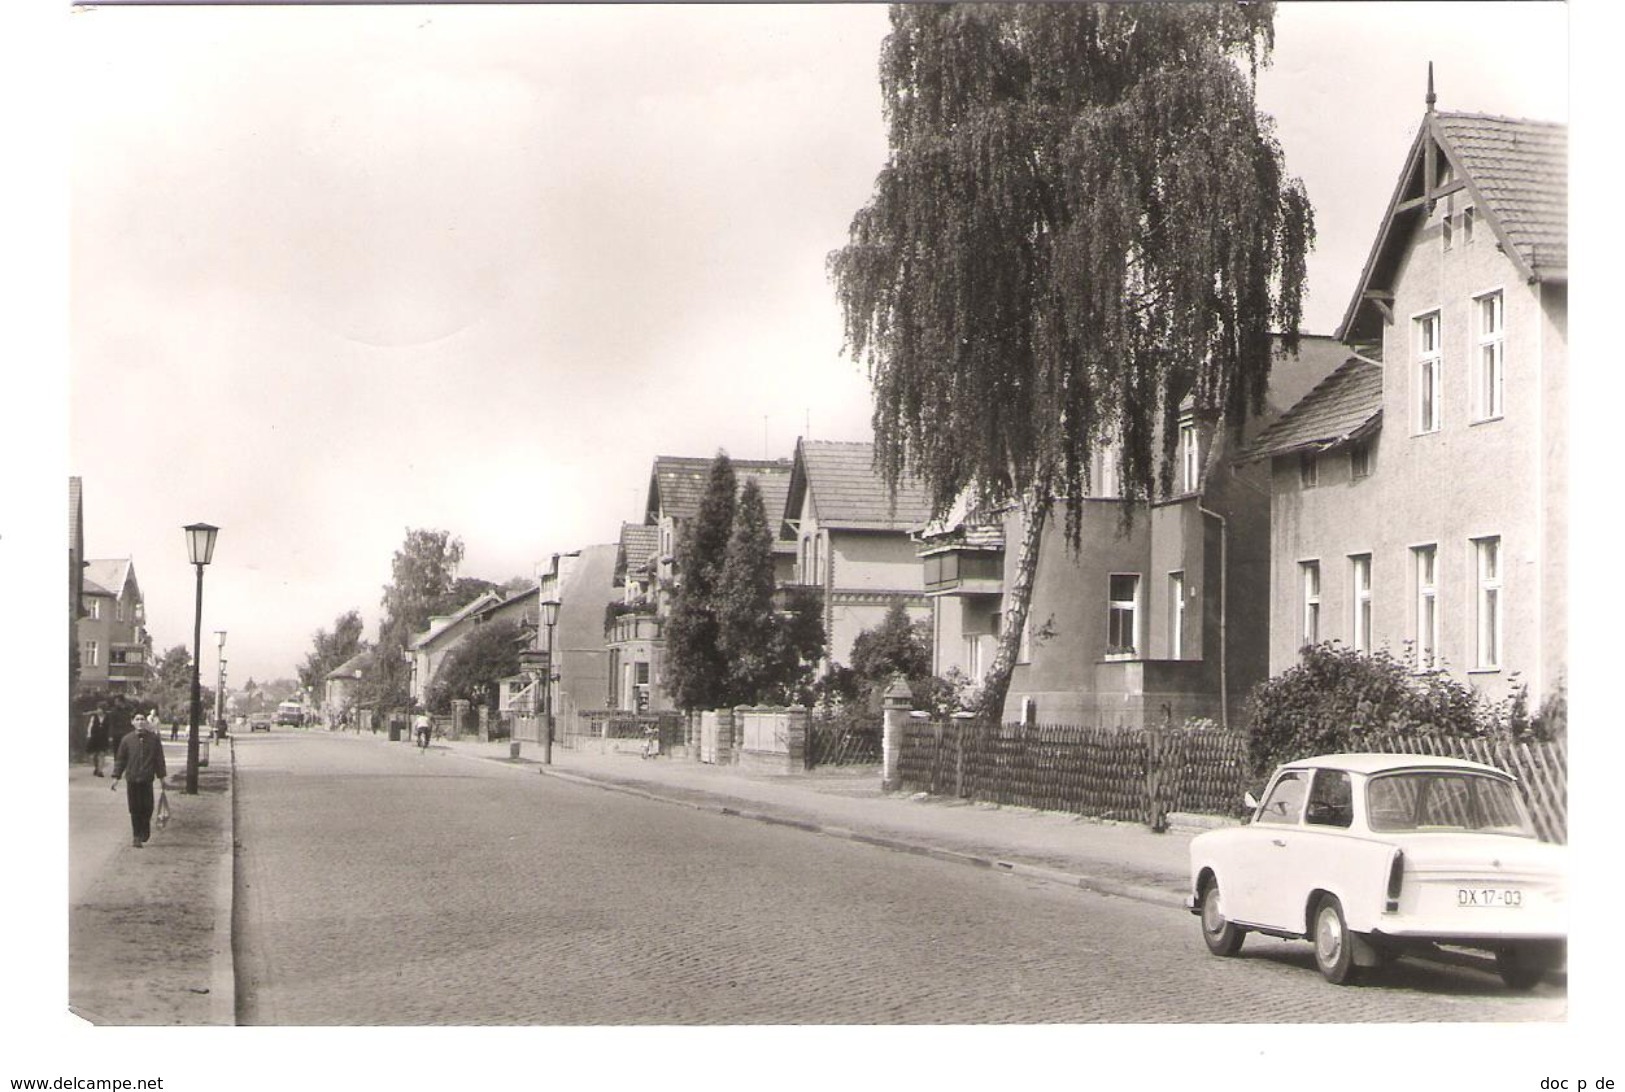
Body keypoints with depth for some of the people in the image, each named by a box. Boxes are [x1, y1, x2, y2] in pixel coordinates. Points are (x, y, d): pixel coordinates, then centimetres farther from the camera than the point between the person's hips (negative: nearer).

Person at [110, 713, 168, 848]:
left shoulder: (154, 739, 4)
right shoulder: (127, 740, 3)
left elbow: (159, 759, 10)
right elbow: (120, 759, 8)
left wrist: (161, 777, 10)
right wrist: (116, 778, 5)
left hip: (147, 779, 0)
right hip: (131, 779, 0)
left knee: (147, 807, -3)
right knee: (135, 809, 0)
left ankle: (145, 831, 21)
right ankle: (136, 836, 9)